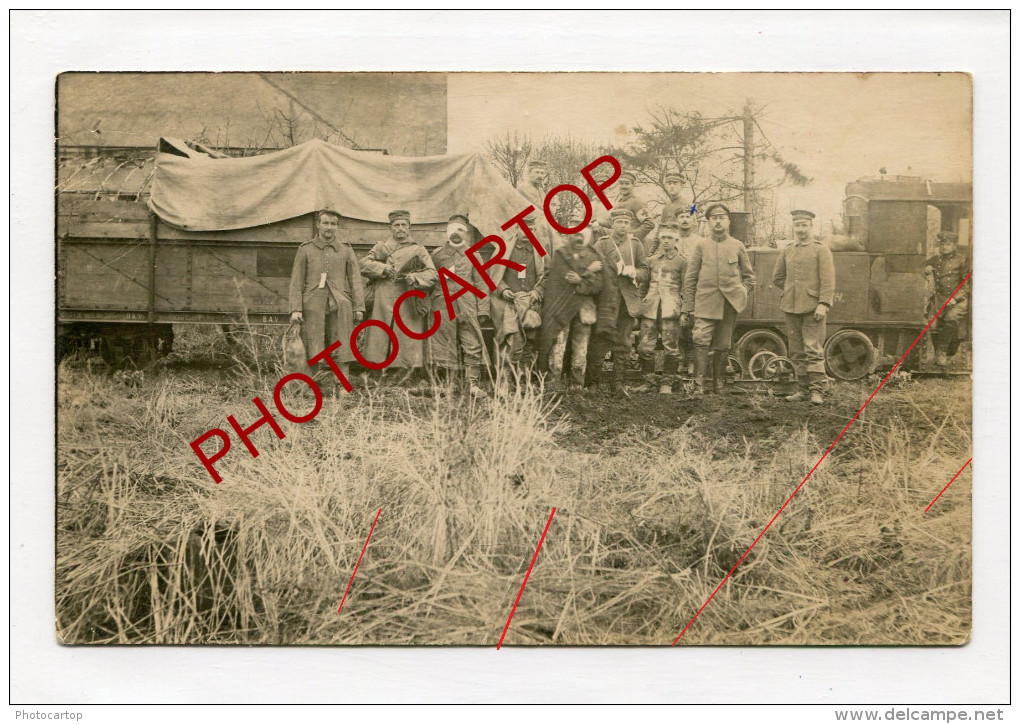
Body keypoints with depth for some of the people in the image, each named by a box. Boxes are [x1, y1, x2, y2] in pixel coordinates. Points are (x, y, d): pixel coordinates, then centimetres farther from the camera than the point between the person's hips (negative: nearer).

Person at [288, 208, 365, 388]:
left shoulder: (346, 250, 14)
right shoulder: (305, 250, 10)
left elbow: (355, 280, 10)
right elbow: (296, 282, 6)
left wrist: (359, 307, 0)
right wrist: (296, 309, -4)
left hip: (339, 306, 0)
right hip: (313, 307, 0)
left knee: (341, 351, -6)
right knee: (316, 350, -2)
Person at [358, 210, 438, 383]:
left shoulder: (418, 250, 12)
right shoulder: (381, 247, 18)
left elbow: (432, 275, 1)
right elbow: (364, 264, 6)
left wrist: (414, 277, -17)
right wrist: (383, 268, -9)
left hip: (407, 308, -1)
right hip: (382, 306, 1)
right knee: (379, 340, -3)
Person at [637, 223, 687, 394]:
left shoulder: (681, 261, 6)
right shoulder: (652, 260, 16)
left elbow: (686, 288, 5)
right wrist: (640, 305, 16)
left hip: (670, 309, -3)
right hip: (650, 308, 3)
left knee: (671, 347, -3)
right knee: (645, 346, 0)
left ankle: (667, 382, 7)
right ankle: (649, 380, 11)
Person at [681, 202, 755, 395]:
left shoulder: (737, 246, 11)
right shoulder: (701, 245, 8)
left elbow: (749, 276, 19)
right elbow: (690, 278, 7)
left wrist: (741, 293, 2)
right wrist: (688, 307, 2)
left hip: (729, 305, 1)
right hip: (705, 303, -1)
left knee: (723, 346, 6)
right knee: (701, 341, -16)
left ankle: (719, 386, 16)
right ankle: (699, 385, -18)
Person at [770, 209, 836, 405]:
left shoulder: (821, 250, 0)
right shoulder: (787, 251, 14)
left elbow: (828, 280, -7)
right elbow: (777, 277, 22)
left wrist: (823, 304, -15)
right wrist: (791, 291, 11)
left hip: (812, 308, -5)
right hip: (791, 308, 5)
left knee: (814, 350, -8)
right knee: (796, 352, 7)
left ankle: (816, 390, -7)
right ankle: (803, 390, 14)